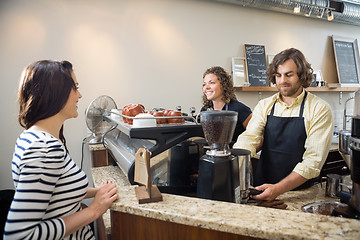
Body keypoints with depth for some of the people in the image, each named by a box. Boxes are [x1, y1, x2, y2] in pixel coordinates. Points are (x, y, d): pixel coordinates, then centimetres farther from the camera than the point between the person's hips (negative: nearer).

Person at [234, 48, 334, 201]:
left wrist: (278, 189, -23)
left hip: (299, 193, -2)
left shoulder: (320, 109, -5)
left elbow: (313, 160, -13)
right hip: (261, 187, 2)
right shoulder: (264, 106, 6)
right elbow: (249, 139, -7)